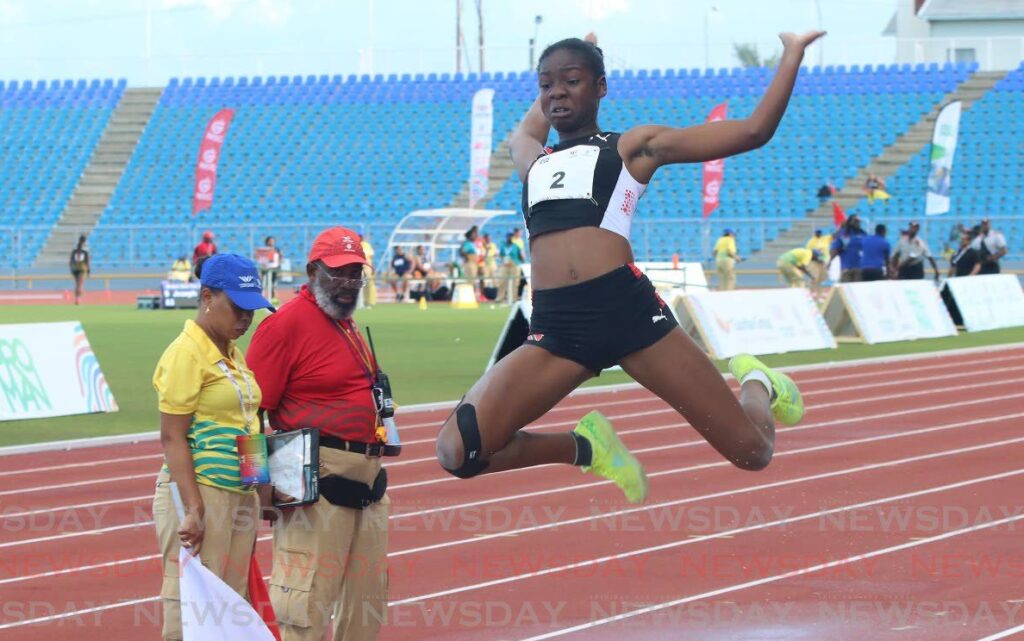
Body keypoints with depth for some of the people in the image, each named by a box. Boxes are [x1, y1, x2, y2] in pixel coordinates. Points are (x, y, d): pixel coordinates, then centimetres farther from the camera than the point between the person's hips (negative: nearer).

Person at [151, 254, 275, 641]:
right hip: (199, 494, -9)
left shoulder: (232, 354, 14)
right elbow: (172, 438, -15)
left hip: (240, 496, 9)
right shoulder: (186, 353, -11)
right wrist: (193, 510, -22)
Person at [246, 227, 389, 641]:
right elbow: (252, 408, -15)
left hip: (366, 478, 10)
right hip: (320, 480, -10)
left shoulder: (347, 324, 17)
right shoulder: (288, 323, -12)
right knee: (307, 595, -10)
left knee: (367, 592, 15)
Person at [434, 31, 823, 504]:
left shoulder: (632, 147, 12)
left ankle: (757, 385, 38)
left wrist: (793, 53, 16)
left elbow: (753, 131, 11)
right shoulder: (533, 160, 25)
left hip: (627, 308, -3)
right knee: (456, 452, -18)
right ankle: (583, 447, 10)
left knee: (752, 452, -2)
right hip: (554, 327, 3)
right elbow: (526, 130, 53)